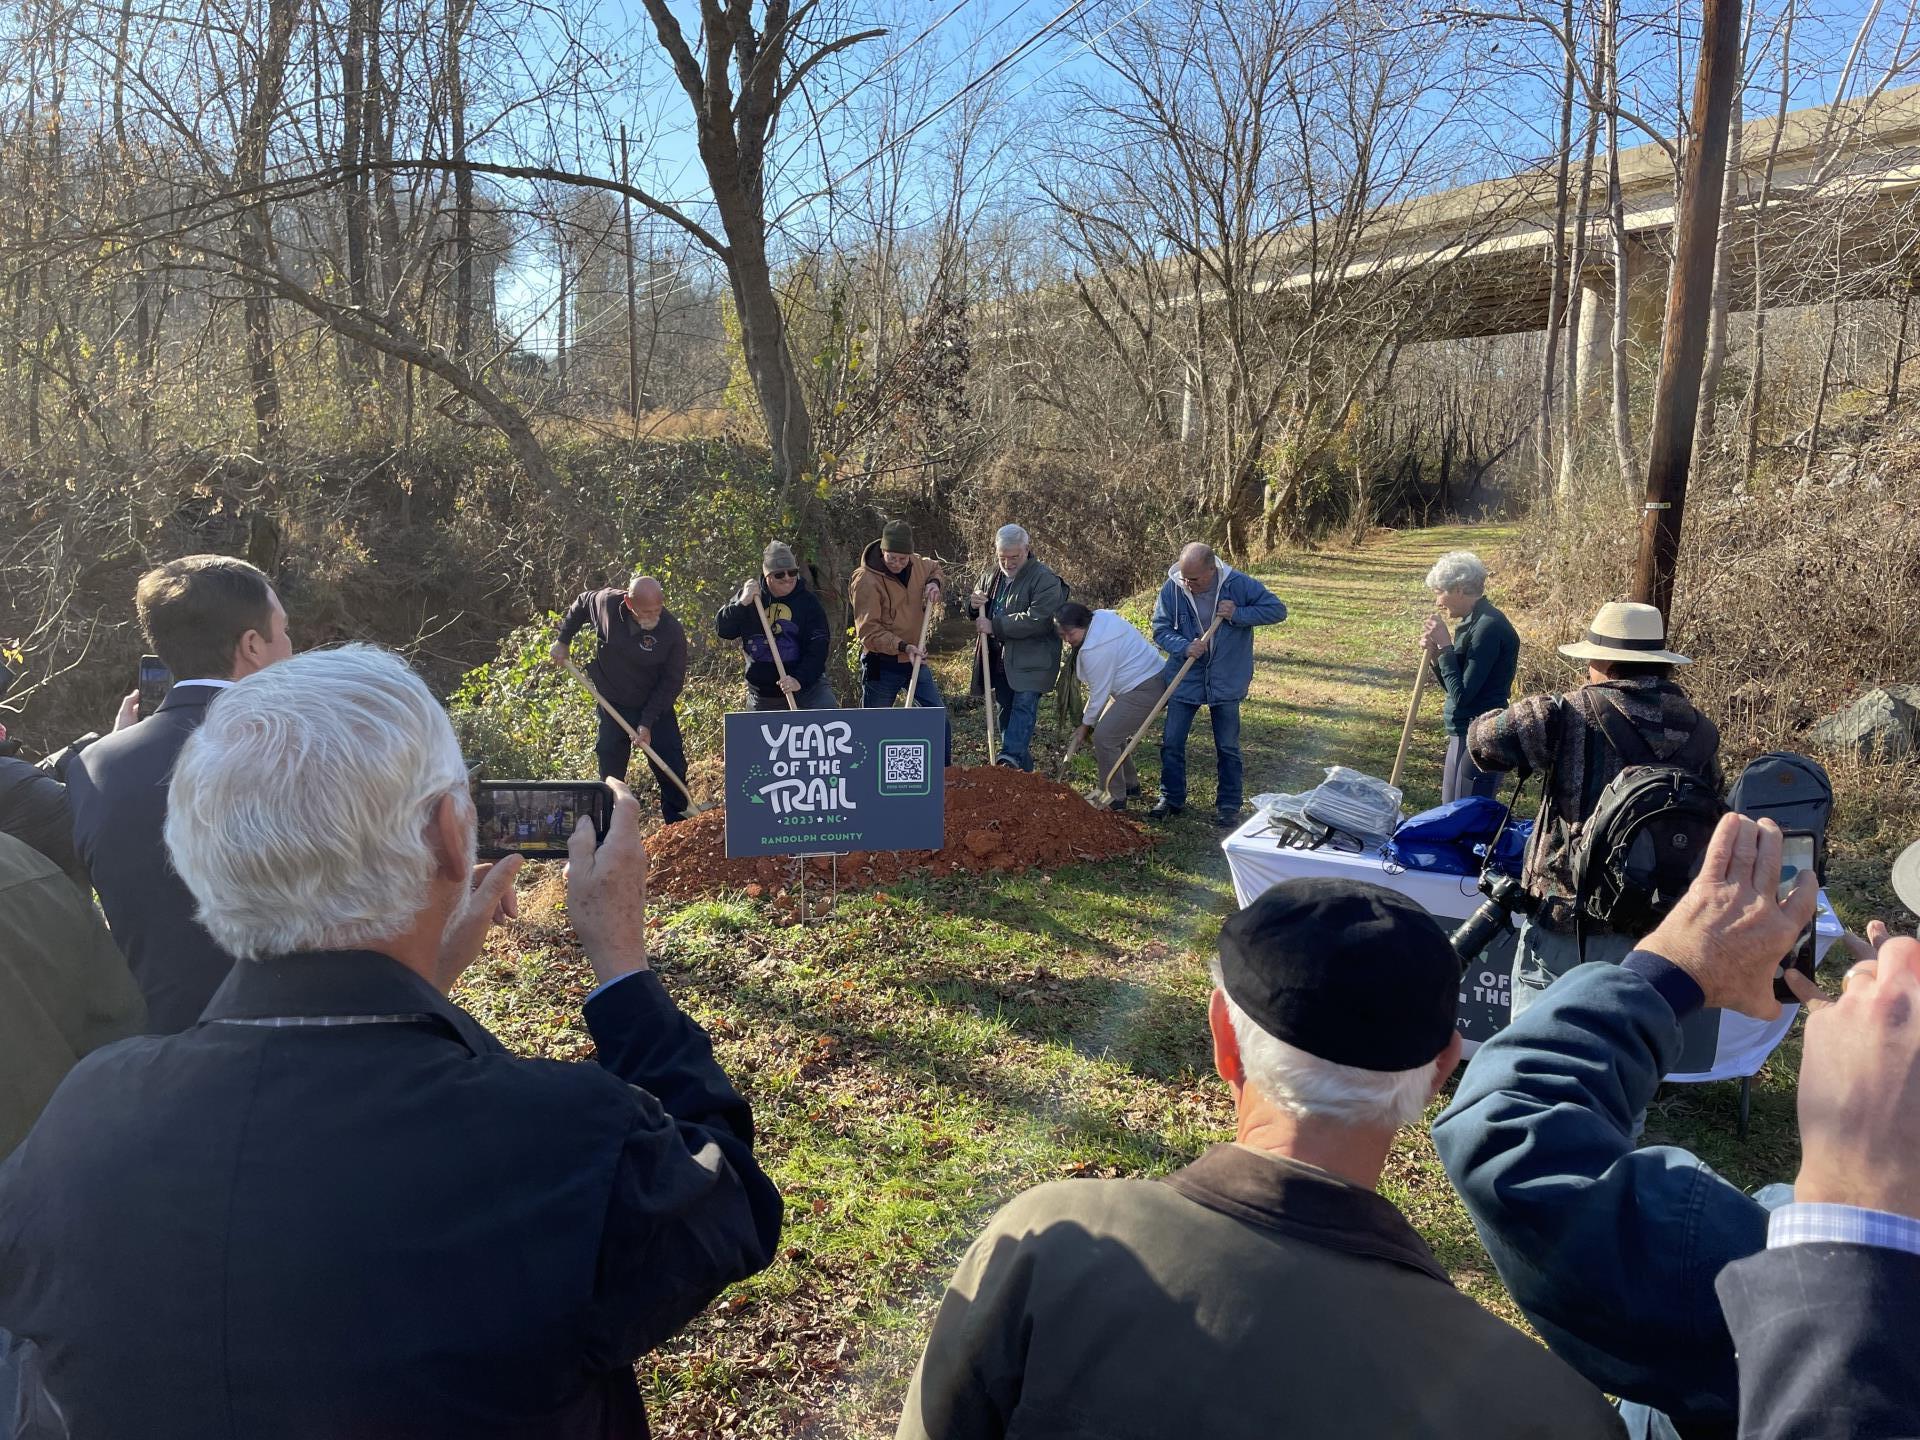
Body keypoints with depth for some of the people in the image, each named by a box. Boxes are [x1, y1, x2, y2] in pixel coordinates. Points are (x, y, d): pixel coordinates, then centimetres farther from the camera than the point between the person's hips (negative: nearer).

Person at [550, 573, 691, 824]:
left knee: (673, 769, -2)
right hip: (613, 705, 2)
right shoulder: (606, 603, -17)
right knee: (611, 774, 6)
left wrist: (647, 722, -18)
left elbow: (672, 682, -15)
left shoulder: (673, 631, -23)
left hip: (656, 708, -1)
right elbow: (580, 604, 9)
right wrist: (562, 640, 6)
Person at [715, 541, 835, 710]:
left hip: (806, 685, -2)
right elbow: (721, 629, -1)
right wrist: (742, 603, -16)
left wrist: (801, 679, -25)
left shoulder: (808, 601, -3)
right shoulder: (749, 595, 4)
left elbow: (818, 648, -11)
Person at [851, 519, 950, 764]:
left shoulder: (918, 565, 0)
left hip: (915, 660, 6)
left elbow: (937, 570, 25)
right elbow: (868, 631, -21)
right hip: (881, 664, -6)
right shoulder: (866, 580, -19)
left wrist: (934, 583, 1)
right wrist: (902, 647, -30)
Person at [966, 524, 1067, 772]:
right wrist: (973, 605, -5)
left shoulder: (1045, 580, -13)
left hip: (1031, 662, -7)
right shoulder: (991, 577, 11)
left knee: (1023, 707, -18)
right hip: (999, 661, 8)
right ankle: (1021, 768, 22)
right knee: (1006, 713, 12)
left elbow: (1038, 620, -26)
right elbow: (976, 616, 22)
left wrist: (995, 626, -23)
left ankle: (1010, 758, -28)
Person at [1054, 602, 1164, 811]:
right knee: (1113, 734, 16)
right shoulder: (1101, 617, 3)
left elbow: (1099, 692, -17)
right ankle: (1130, 785, 29)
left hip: (1145, 689, -11)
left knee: (1104, 737, -13)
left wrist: (1086, 723, -3)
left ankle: (1116, 799, -6)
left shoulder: (1095, 649, -26)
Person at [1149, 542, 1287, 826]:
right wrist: (1185, 647, -25)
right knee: (1171, 742, 5)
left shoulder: (1239, 585, -15)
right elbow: (1161, 630, -6)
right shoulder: (1172, 588, -12)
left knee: (1227, 747, 8)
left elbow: (1277, 610, -8)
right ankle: (1171, 799, 22)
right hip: (1185, 678, 2)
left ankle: (1229, 804, 22)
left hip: (1226, 682, -1)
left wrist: (1238, 614, -21)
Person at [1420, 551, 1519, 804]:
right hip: (1464, 734, 10)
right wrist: (1435, 654, 0)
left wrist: (1445, 645, -15)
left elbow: (1461, 694, -20)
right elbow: (1454, 687, 16)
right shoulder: (1471, 623, 11)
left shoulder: (1488, 627, -18)